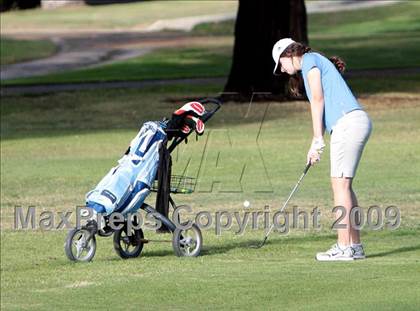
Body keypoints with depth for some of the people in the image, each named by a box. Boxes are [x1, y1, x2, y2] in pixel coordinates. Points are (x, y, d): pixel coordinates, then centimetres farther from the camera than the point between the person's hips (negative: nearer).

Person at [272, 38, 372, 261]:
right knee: (343, 185, 11)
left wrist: (318, 139, -6)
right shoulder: (317, 65, 28)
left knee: (340, 183, -11)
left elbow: (318, 99, -7)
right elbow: (324, 109, 22)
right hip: (352, 124, 10)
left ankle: (344, 247, -13)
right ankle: (355, 245, 11)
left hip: (349, 123, -10)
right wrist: (315, 145, 14)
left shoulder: (310, 60, 1)